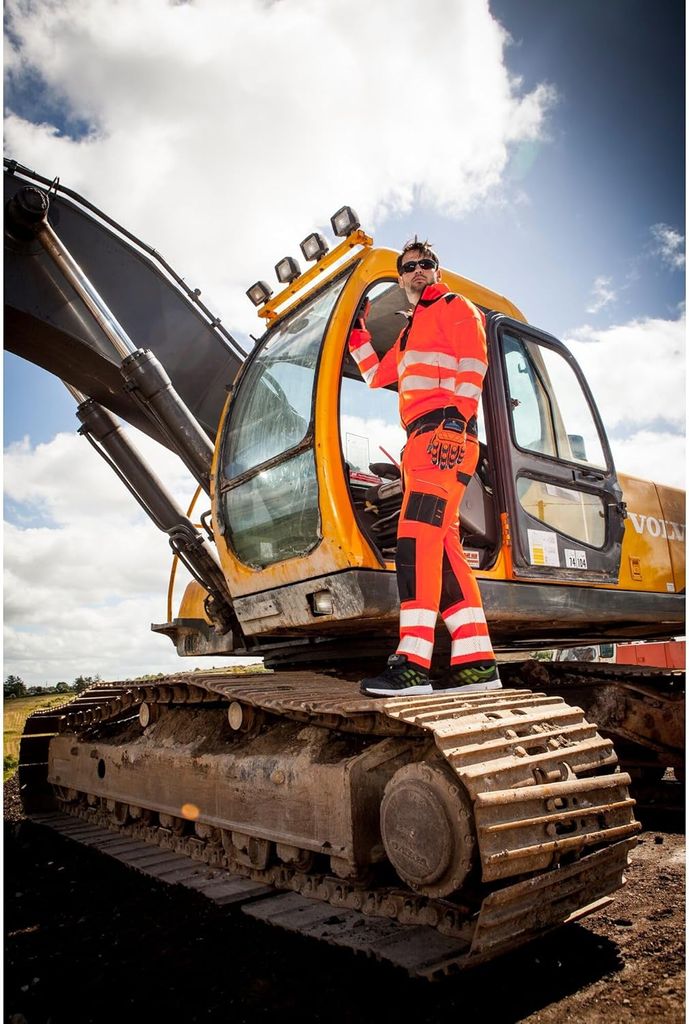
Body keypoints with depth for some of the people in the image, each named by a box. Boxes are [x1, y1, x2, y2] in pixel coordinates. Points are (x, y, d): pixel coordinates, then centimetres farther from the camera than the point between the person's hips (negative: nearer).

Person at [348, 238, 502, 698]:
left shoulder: (455, 307, 9)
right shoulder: (408, 333, 35)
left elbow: (473, 363, -7)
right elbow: (376, 375, 40)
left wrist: (456, 418, -20)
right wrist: (357, 331, 36)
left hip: (445, 431, -9)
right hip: (423, 439, 9)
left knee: (417, 535, -21)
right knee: (442, 546, 0)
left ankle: (413, 664, -25)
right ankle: (478, 663, 0)